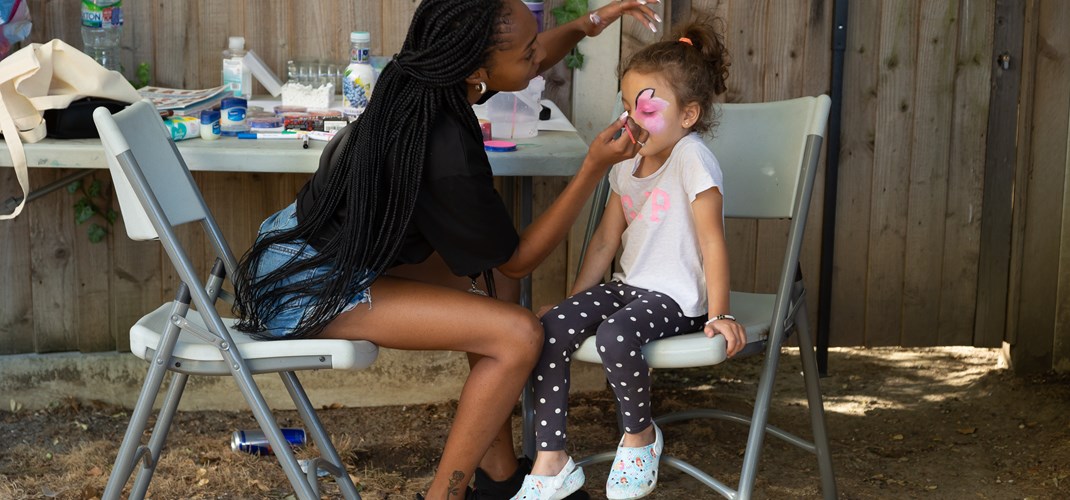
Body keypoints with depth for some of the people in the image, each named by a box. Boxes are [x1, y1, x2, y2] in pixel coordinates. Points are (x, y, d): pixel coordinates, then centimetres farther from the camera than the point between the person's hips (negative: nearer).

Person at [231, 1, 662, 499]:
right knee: (519, 335, -17)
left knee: (495, 274, 16)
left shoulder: (422, 74, -7)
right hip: (307, 290, -9)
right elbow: (519, 258, -12)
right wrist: (595, 168, -16)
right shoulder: (447, 155, -30)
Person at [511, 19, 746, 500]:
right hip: (627, 285, 8)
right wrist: (573, 299, 13)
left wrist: (719, 315, -18)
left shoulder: (692, 159, -13)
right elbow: (605, 240, 16)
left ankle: (639, 436, -5)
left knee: (615, 336, -36)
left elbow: (712, 241, -15)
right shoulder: (627, 163, 11)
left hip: (676, 297, -7)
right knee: (548, 330, -14)